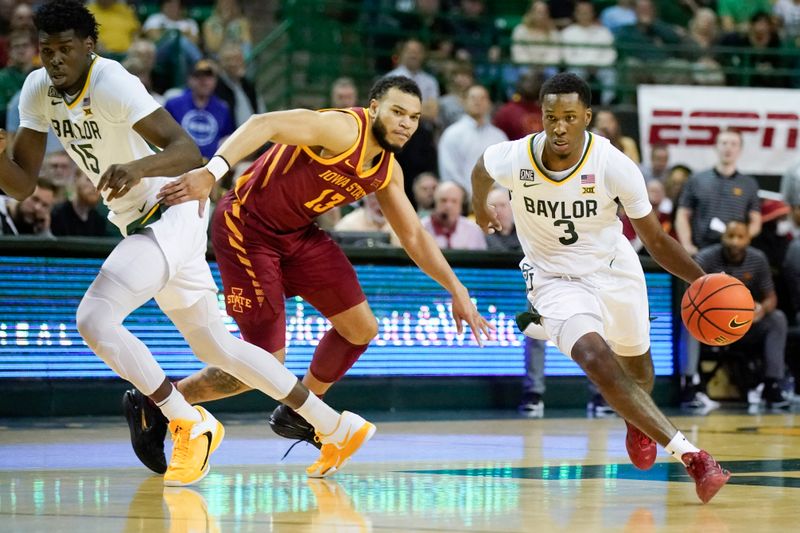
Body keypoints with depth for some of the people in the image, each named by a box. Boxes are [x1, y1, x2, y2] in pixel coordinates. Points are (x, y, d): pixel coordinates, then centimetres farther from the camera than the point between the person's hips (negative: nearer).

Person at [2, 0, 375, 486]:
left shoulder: (111, 83, -22)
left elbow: (189, 152, -29)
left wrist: (138, 167, -48)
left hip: (169, 214, -9)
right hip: (142, 225, 9)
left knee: (95, 319, -23)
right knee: (217, 347, 16)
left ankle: (190, 425, -8)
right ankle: (338, 429, 26)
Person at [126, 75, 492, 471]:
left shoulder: (388, 171, 4)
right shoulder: (344, 129, -23)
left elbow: (414, 237, 15)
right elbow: (264, 125, -35)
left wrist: (457, 291, 10)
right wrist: (213, 171, -49)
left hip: (297, 232, 9)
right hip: (246, 227, -9)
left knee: (361, 328, 8)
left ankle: (297, 413, 29)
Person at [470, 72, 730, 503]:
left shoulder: (615, 167, -23)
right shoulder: (512, 159, -21)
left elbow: (656, 241, -15)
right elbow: (480, 171, 6)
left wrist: (702, 280, -31)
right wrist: (479, 207, 26)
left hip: (614, 270, 2)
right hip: (555, 278, -1)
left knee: (636, 367, 23)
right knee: (594, 357, -29)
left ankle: (638, 421, 62)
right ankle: (690, 456, -32)